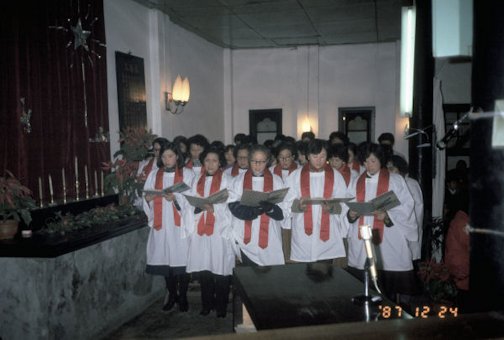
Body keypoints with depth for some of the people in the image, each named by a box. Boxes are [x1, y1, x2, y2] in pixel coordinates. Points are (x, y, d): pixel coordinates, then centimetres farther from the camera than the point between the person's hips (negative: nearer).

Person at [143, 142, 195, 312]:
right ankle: (172, 295, 21)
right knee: (165, 258, 5)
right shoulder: (154, 175, 13)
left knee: (181, 258, -2)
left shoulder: (188, 174, 3)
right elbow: (147, 201, 11)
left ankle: (183, 296, 13)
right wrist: (148, 198, -11)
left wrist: (175, 198, -21)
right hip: (161, 224, 3)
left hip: (180, 224, -3)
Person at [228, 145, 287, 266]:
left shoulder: (276, 181, 3)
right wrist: (253, 210, -21)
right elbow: (234, 206, -4)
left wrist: (269, 208, -23)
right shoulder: (239, 180, 5)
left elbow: (282, 211, -2)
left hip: (269, 239, 0)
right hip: (246, 239, 0)